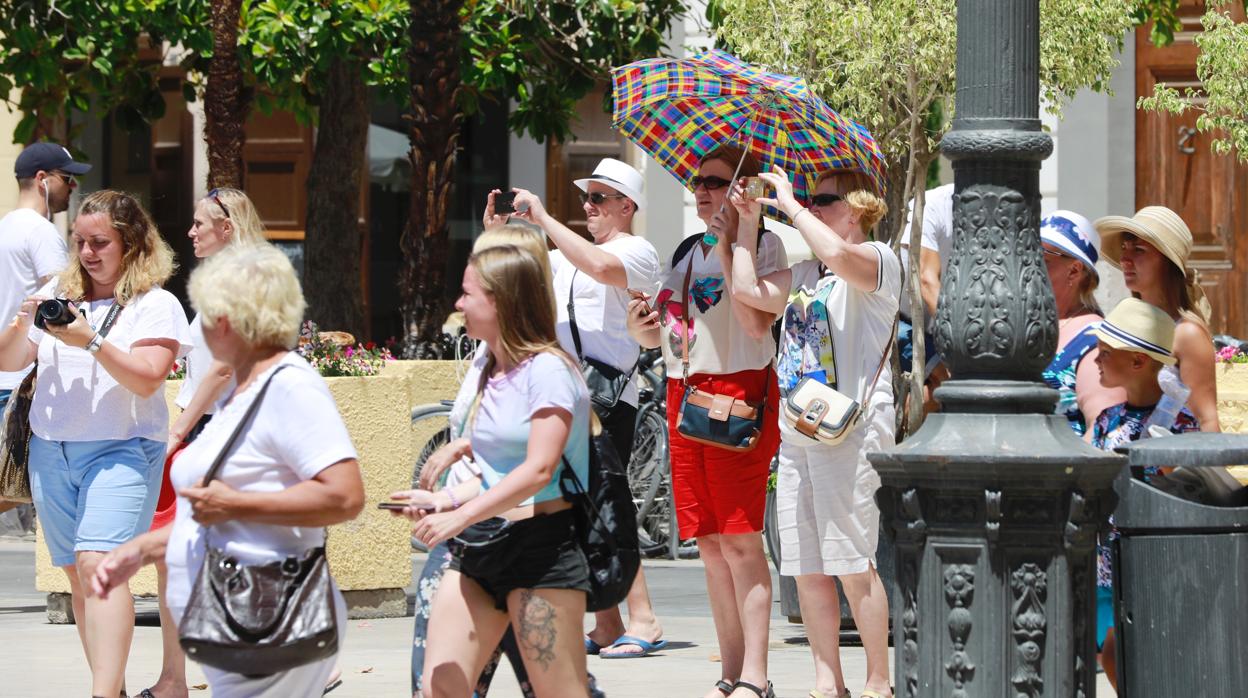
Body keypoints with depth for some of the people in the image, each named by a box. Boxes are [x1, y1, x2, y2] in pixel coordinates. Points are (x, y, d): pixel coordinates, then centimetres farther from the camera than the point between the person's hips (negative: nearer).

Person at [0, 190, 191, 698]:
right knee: (78, 576, 7)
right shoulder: (59, 293, 12)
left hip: (121, 451, -6)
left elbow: (147, 379, -13)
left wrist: (93, 342, -22)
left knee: (97, 564, -21)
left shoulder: (156, 305, -2)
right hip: (51, 451, 6)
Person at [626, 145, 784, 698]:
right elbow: (667, 332, 23)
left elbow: (757, 322, -17)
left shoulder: (761, 243, -3)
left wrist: (727, 248, -16)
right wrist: (644, 329, 0)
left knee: (740, 540, -11)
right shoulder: (686, 251, 18)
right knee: (710, 543, 6)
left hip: (739, 392, -7)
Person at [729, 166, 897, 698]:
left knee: (853, 564, -9)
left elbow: (838, 255, -26)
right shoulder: (806, 274, 21)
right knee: (806, 568, 7)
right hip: (796, 431, 8)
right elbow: (747, 289, 17)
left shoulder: (878, 261, -5)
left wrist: (791, 204, -15)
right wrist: (749, 222, 17)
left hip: (849, 430, -8)